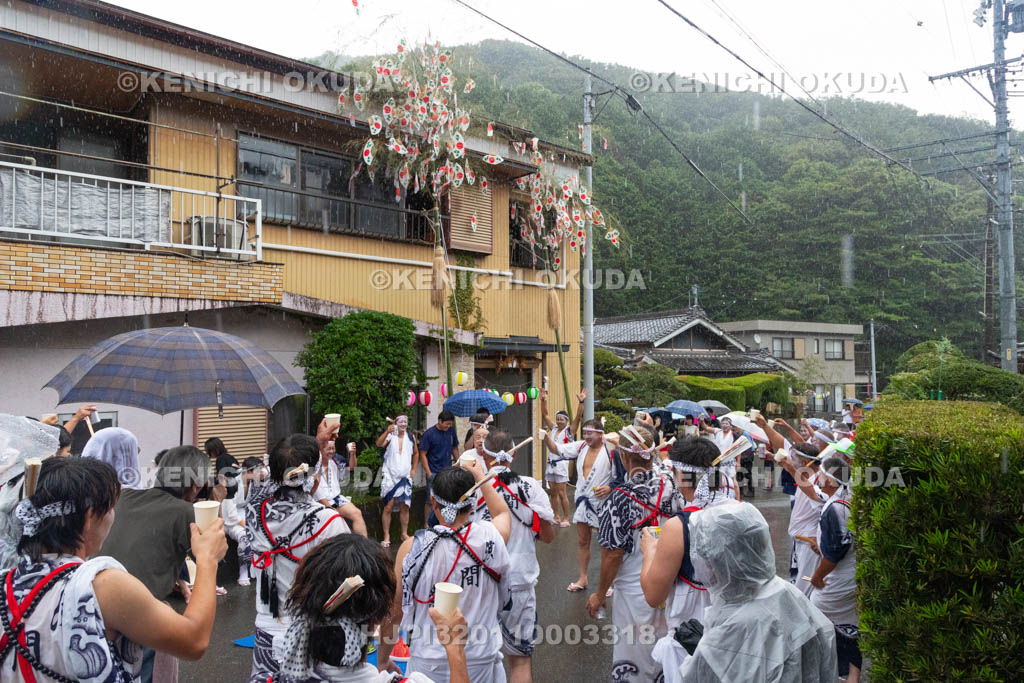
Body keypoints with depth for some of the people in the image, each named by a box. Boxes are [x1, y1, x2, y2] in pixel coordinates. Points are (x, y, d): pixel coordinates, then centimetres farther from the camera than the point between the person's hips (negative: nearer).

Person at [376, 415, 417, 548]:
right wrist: (387, 431, -40)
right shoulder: (390, 436, -6)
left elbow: (415, 453, 20)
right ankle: (386, 536, 5)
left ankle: (404, 534, 20)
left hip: (405, 477, 4)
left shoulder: (411, 437, 7)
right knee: (388, 506, -3)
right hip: (390, 476, -3)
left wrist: (413, 469, 11)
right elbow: (379, 444, -26)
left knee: (404, 506, 7)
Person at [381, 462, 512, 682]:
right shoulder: (491, 536, -12)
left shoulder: (412, 548, -16)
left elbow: (393, 614, -7)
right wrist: (480, 477, 27)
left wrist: (382, 660, 9)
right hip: (482, 663, 1)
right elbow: (503, 513, 14)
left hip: (429, 665, -1)